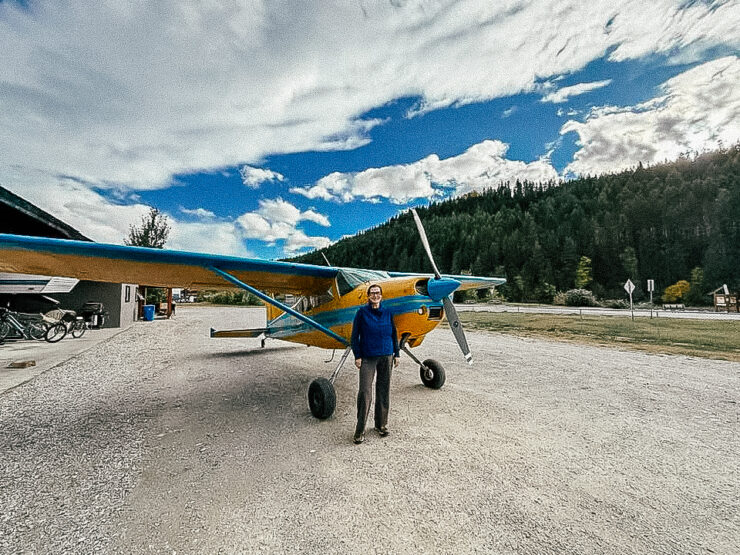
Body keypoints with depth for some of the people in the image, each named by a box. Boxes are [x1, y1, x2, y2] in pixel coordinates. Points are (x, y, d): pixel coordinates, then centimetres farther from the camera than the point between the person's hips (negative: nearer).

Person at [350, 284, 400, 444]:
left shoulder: (387, 313, 6)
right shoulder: (362, 312, -3)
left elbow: (394, 334, 12)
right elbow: (355, 335, -2)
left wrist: (396, 354, 9)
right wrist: (357, 356, -6)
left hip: (386, 356, 3)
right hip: (368, 357, -3)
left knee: (384, 391, 11)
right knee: (365, 392, -6)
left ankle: (381, 424, 27)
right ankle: (360, 430, 7)